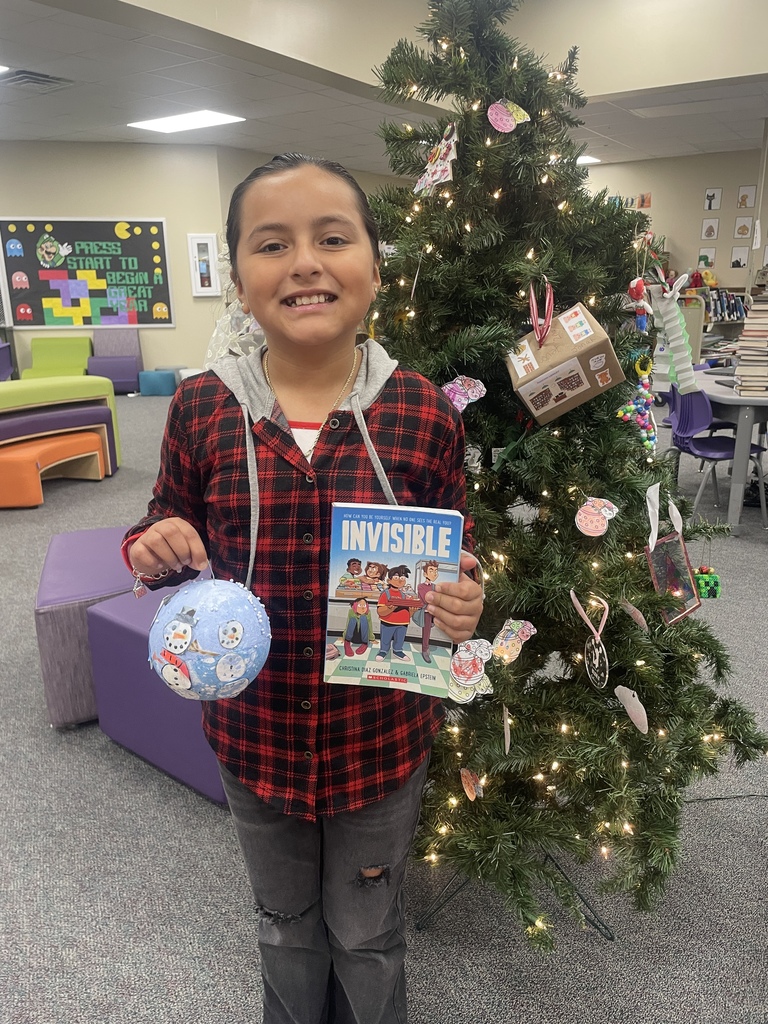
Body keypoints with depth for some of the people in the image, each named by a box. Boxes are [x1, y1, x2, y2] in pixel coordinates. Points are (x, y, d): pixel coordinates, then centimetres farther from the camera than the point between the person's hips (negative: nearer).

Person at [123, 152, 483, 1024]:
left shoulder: (424, 413, -13)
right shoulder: (201, 409, -11)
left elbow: (456, 555, 0)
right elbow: (175, 528, 4)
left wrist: (461, 605, -21)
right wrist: (158, 548, -19)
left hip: (381, 733, -1)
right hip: (254, 730, 2)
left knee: (366, 934, 25)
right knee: (285, 925, 29)